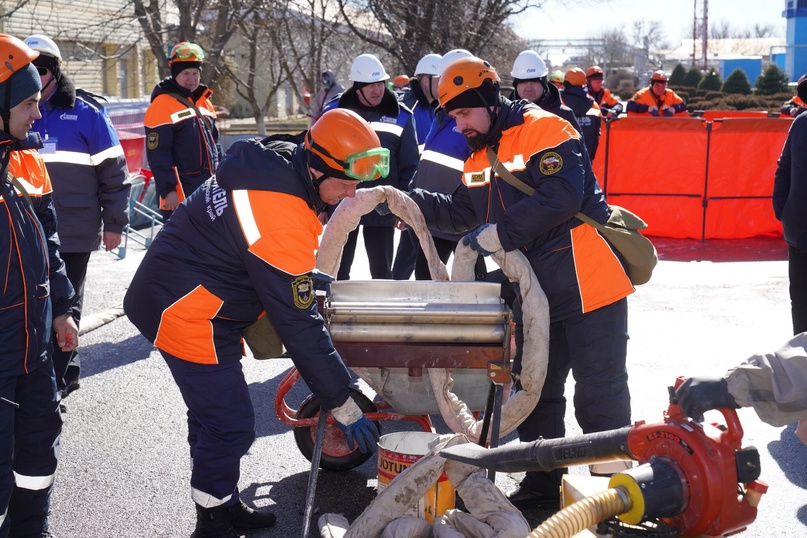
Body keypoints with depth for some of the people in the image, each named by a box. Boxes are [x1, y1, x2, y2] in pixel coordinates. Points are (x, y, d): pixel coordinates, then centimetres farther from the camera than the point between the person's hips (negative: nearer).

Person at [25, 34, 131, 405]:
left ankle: (54, 383, 11)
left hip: (73, 232, -3)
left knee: (65, 307, 6)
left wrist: (114, 223, -3)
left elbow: (114, 171, -1)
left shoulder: (86, 112, -4)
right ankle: (66, 372, 26)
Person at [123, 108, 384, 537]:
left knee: (212, 413, 19)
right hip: (185, 313, -10)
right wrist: (343, 406, -19)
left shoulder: (272, 164, -1)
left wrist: (302, 277, 7)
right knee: (230, 426, -5)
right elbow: (298, 326, -25)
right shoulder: (284, 221, -28)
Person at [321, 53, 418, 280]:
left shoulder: (400, 115, -2)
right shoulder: (334, 111, -2)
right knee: (337, 272, 10)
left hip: (383, 208, 0)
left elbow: (410, 165, 2)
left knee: (382, 273, 9)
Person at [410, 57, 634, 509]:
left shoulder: (544, 130, -15)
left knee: (600, 393, -2)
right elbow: (462, 215, 17)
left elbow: (562, 197, -28)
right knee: (535, 389, 17)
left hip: (588, 284, -9)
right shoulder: (479, 157, 13)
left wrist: (501, 232, -26)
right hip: (535, 291, 9)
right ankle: (543, 483, 31)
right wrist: (412, 201, 3)